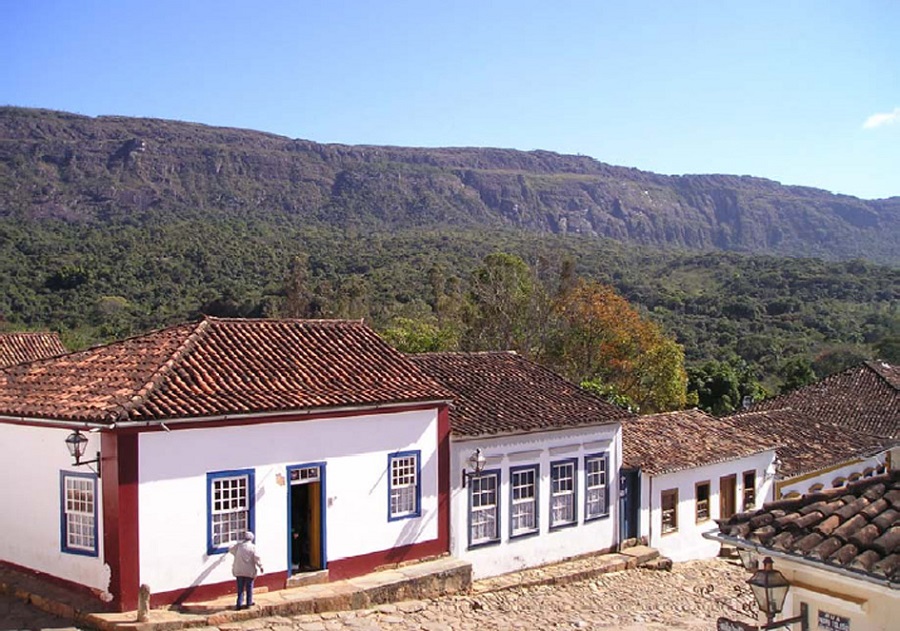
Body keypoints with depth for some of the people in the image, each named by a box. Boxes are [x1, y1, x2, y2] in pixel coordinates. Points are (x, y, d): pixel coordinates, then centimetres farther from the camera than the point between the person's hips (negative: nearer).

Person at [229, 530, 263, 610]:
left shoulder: (238, 546, 1)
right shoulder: (252, 547, -8)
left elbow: (231, 549, 15)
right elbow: (256, 558, -10)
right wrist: (260, 566, 1)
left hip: (238, 571, 3)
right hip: (249, 571, -3)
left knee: (240, 588, 9)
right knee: (249, 588, 9)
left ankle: (239, 604, 7)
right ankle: (248, 603, 13)